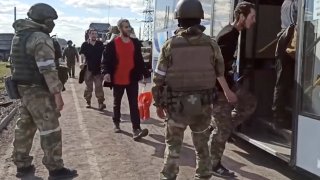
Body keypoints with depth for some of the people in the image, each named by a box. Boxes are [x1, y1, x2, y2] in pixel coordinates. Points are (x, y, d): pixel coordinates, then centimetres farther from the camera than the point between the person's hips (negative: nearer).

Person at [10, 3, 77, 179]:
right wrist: (57, 93, -21)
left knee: (25, 126, 15)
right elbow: (48, 69, -23)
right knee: (50, 129, -3)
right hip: (38, 90, -10)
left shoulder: (19, 35, 14)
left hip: (23, 88, 10)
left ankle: (22, 165, 24)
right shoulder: (41, 38, -17)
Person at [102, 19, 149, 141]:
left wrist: (143, 73, 7)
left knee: (134, 104, -4)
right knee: (117, 103, 15)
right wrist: (106, 72, -23)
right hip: (118, 79, -2)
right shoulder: (113, 44, -6)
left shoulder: (135, 43, 6)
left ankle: (136, 130, -9)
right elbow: (106, 60, -7)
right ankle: (116, 124, 34)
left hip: (132, 78, 2)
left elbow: (139, 60, 11)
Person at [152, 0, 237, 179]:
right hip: (203, 105, 2)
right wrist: (228, 92, 29)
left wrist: (159, 104, 8)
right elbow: (221, 73, 12)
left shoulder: (170, 45, -6)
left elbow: (159, 78, -5)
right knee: (202, 145, 20)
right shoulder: (211, 44, -1)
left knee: (173, 146, 16)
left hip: (176, 105, -1)